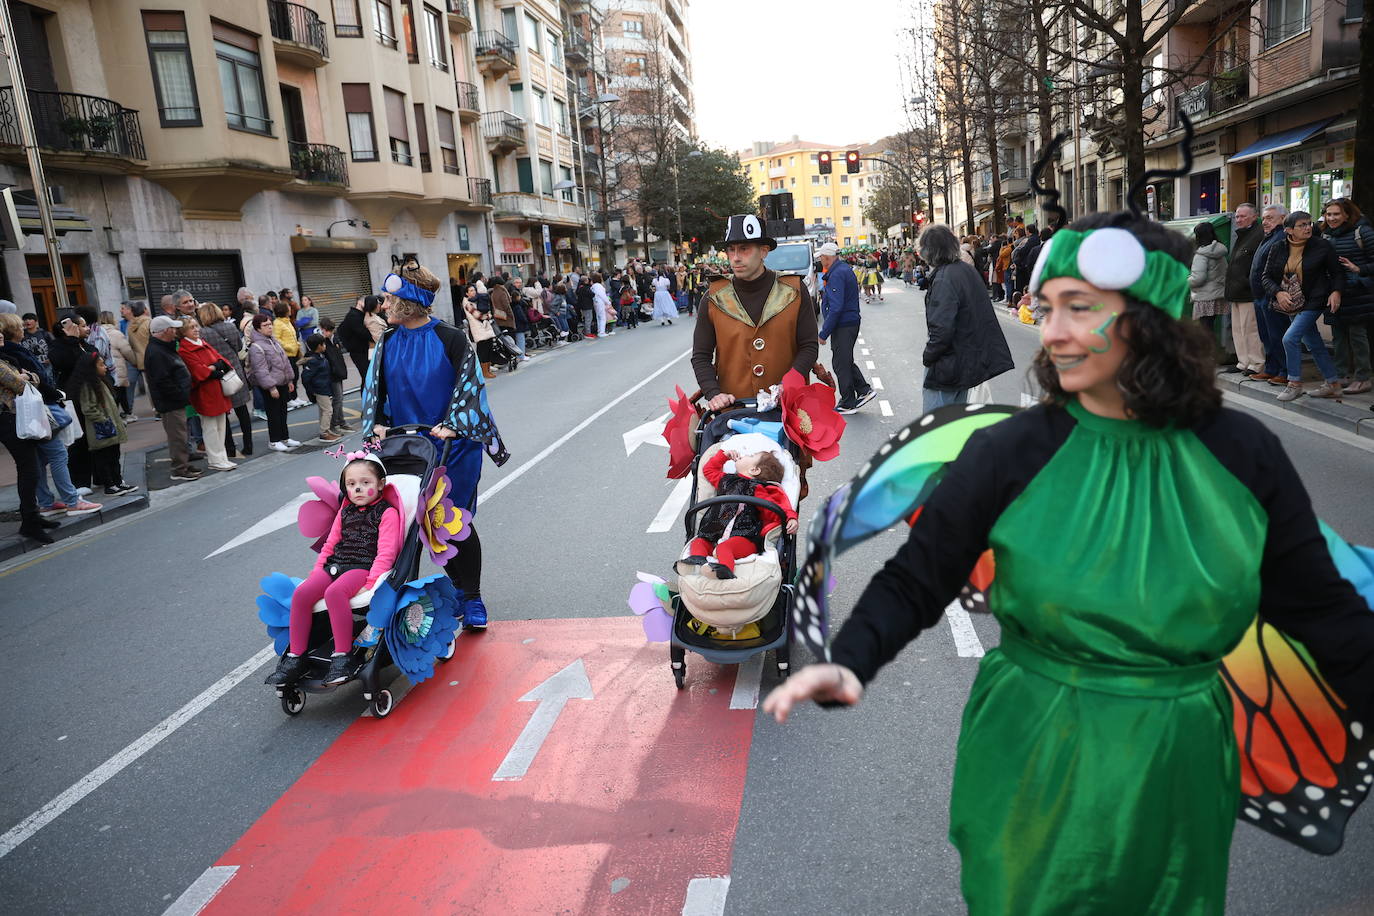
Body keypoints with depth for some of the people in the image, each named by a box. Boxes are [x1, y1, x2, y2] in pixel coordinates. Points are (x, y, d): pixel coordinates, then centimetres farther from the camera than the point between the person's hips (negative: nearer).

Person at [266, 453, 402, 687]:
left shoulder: (387, 512, -1)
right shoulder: (345, 512, 22)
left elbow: (386, 552, -10)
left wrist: (372, 582, -21)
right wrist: (316, 573, 12)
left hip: (363, 567, -7)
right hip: (335, 565, 7)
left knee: (334, 592, -36)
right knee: (301, 593, -19)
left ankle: (342, 657, -30)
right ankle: (295, 657, -11)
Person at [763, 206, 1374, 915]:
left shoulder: (1243, 454, -7)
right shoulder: (1009, 453, -14)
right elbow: (914, 582, -12)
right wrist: (850, 663, -27)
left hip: (1179, 771, 2)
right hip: (1036, 768, -1)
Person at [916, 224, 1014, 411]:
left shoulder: (944, 280, -21)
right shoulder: (966, 269, 8)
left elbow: (941, 329, -26)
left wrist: (928, 357, -12)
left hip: (946, 368, -10)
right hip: (970, 359, 10)